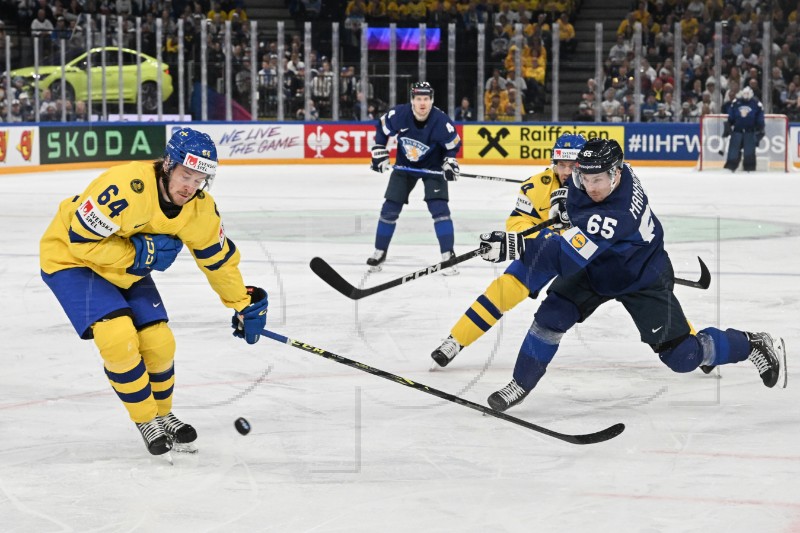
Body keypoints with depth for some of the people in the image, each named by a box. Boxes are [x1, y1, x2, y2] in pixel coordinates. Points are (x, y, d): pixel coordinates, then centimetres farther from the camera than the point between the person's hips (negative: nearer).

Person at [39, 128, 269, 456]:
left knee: (159, 343, 1)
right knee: (118, 336, -23)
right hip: (70, 257, -6)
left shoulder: (199, 208, -14)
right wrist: (140, 254, -31)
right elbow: (82, 240, -32)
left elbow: (218, 258, 3)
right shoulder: (126, 188, -37)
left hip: (128, 267, 7)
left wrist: (245, 304, 10)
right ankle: (146, 421, -2)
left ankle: (161, 413, 29)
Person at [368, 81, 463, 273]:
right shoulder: (399, 114, -24)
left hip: (432, 167, -2)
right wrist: (379, 153, -6)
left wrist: (450, 162, -22)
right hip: (404, 166, 2)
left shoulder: (441, 121, -28)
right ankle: (379, 253, 17)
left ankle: (448, 256, -9)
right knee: (390, 209, 0)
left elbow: (453, 144, -10)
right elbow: (382, 128, -3)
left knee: (439, 208, -16)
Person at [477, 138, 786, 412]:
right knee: (552, 314, -12)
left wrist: (516, 247, -57)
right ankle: (521, 383, 6)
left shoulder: (618, 214, -43)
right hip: (594, 268, 7)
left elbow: (570, 255, -49)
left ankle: (753, 345, 18)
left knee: (682, 355, -6)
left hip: (642, 279, -7)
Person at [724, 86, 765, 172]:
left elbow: (760, 121, 2)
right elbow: (730, 118, 9)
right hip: (737, 130, 1)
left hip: (750, 132, -1)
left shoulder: (757, 104, -3)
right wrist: (728, 127, 7)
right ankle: (731, 168, 4)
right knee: (734, 149, -3)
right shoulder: (735, 103, 1)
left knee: (749, 151, -6)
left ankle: (748, 169, 2)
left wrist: (760, 131, -1)